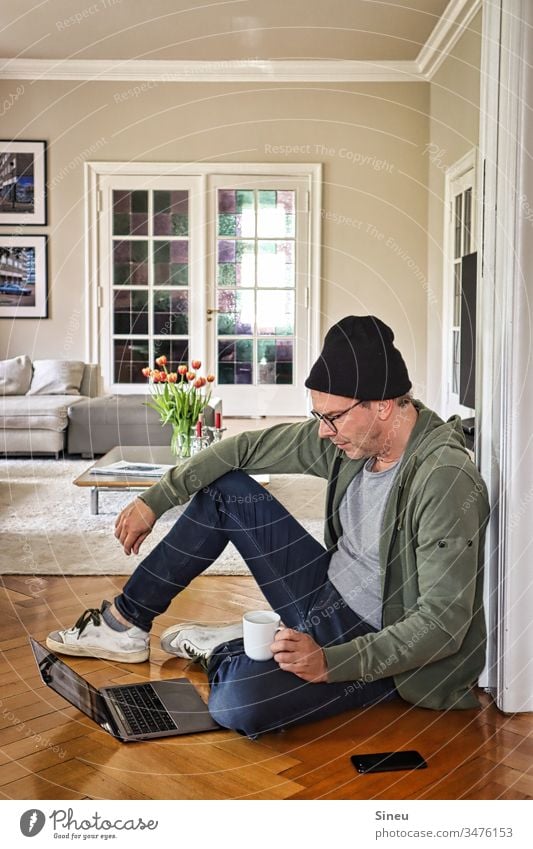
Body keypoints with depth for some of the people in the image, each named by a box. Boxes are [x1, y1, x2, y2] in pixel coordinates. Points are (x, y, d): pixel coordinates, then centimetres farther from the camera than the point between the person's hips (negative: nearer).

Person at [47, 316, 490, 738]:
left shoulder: (446, 479, -29)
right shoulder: (350, 433, -6)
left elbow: (444, 622, -30)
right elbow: (250, 447, 3)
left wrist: (330, 661, -35)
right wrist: (155, 499, 6)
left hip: (379, 646, -7)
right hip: (329, 595, 7)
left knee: (237, 704, -33)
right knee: (226, 488, 2)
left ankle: (218, 650, 4)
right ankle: (126, 624, 12)